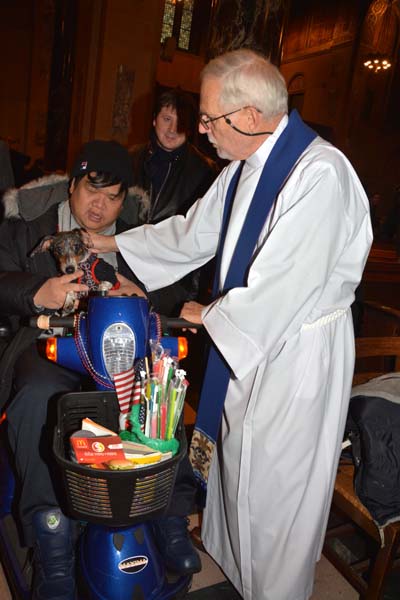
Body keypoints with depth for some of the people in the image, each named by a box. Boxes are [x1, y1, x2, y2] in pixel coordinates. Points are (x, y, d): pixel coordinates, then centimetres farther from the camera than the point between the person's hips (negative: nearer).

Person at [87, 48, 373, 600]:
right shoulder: (244, 168, 4)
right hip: (249, 337, 9)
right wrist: (113, 243, 15)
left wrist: (209, 315, -12)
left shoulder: (319, 175, -25)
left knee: (276, 485, 10)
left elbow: (283, 286, -28)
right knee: (235, 459, 25)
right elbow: (193, 233, 14)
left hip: (298, 352, -8)